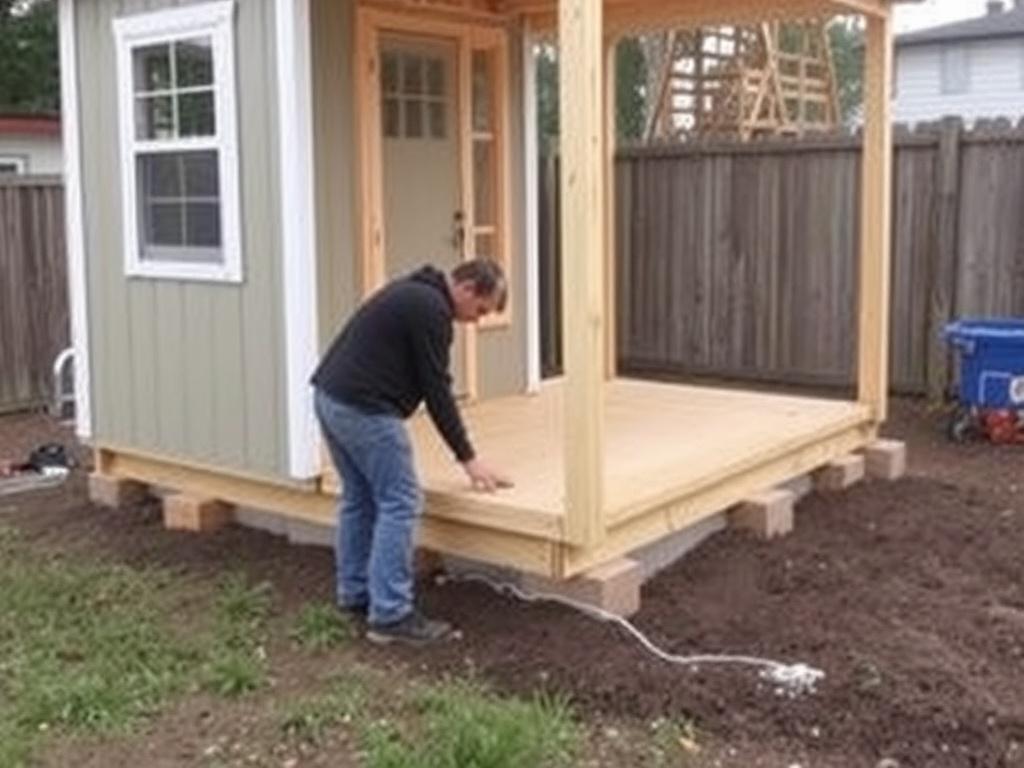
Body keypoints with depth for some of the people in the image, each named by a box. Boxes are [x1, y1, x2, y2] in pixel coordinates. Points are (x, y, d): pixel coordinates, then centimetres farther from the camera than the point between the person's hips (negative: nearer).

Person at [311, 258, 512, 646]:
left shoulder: (416, 292, 19)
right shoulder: (431, 309, -12)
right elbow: (436, 390, -11)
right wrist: (468, 458, -5)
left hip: (331, 396, 10)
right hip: (363, 408, -10)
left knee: (359, 498, 19)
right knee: (400, 503, -4)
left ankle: (355, 597, 27)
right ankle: (390, 615, -1)